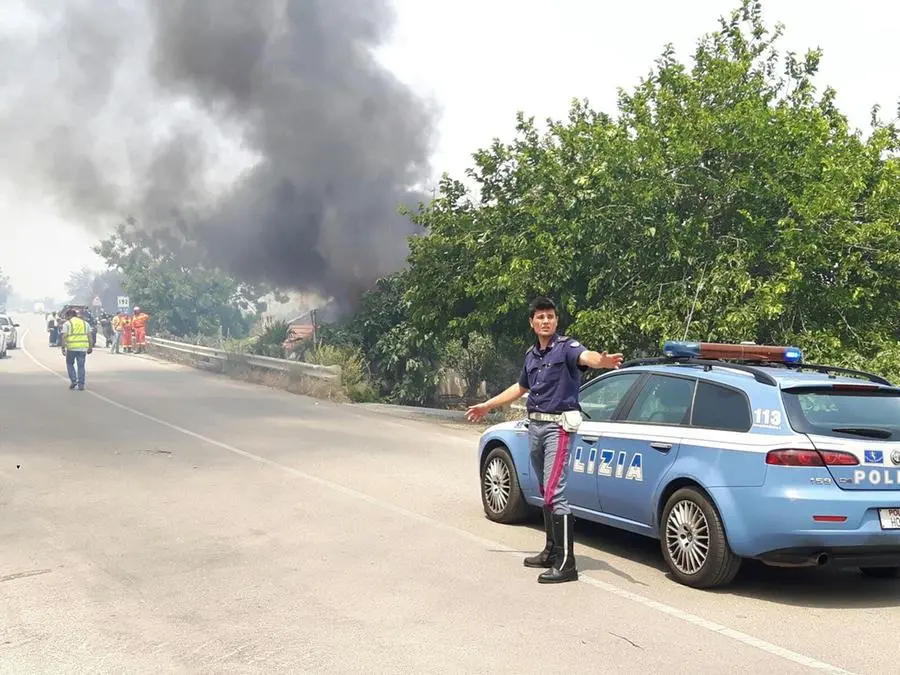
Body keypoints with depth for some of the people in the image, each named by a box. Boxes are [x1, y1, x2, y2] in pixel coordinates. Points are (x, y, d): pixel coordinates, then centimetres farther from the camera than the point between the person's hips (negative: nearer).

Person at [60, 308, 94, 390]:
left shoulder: (67, 323, 2)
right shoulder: (85, 323, 15)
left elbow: (64, 336, -6)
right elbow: (90, 336, 11)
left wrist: (63, 348, -5)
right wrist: (90, 347, 14)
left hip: (71, 347, -3)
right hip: (83, 347, 3)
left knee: (70, 364, 15)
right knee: (81, 366, 6)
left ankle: (73, 380, 4)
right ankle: (81, 385, 3)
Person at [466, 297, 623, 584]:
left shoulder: (565, 347, -8)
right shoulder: (532, 354, 15)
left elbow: (585, 356, -32)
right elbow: (520, 388, 31)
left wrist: (602, 360, -56)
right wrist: (487, 406, 39)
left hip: (557, 426, -8)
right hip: (534, 425, 8)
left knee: (554, 494, -14)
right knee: (546, 493, 16)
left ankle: (566, 563, -12)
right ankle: (552, 551, 27)